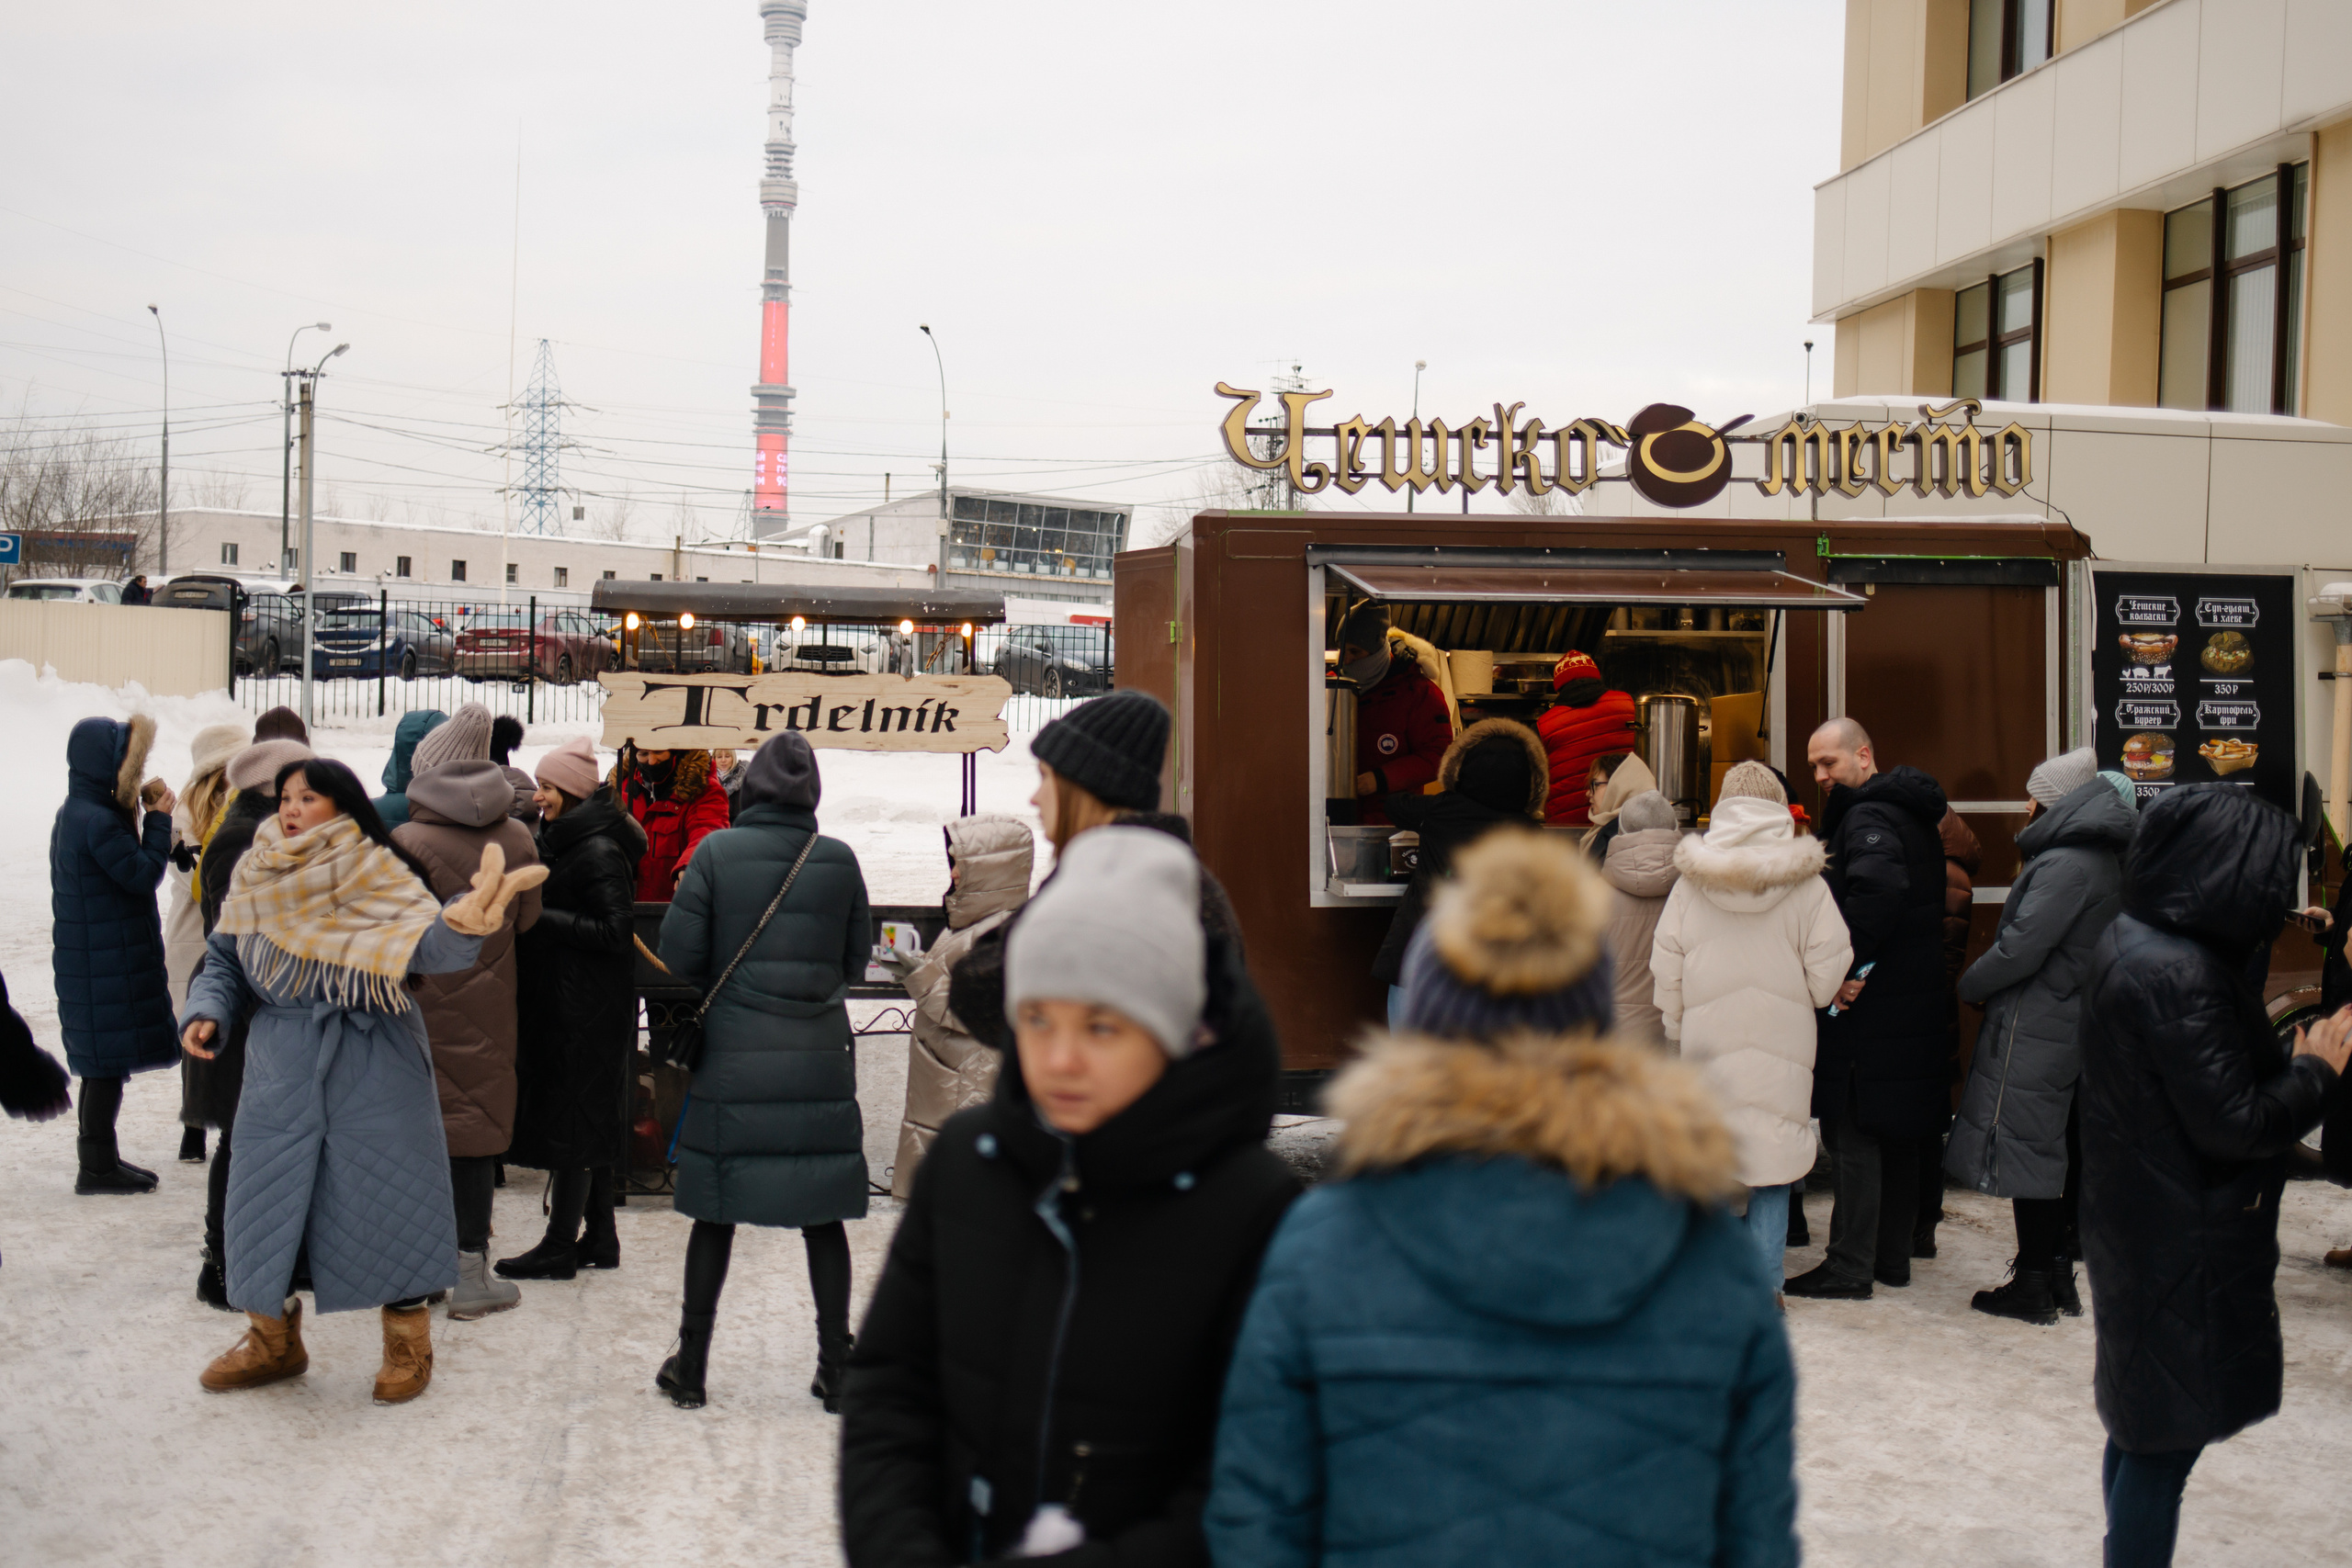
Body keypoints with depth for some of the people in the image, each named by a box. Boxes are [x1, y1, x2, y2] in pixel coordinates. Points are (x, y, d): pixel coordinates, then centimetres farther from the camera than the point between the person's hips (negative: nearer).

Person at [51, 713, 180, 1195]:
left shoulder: (77, 812, 12)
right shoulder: (97, 820, -20)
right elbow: (143, 874, -18)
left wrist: (141, 810, 5)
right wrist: (159, 817, -10)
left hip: (89, 953, 10)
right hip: (109, 961, -10)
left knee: (102, 1062, 17)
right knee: (109, 1063, -3)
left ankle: (98, 1156, 25)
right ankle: (97, 1167, 4)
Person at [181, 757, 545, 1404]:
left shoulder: (376, 873, -9)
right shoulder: (256, 878, 5)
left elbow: (428, 944, -22)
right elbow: (224, 962, 13)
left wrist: (463, 922, -44)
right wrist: (207, 1011, -6)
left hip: (372, 1067, -4)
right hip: (280, 1070, 4)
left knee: (385, 1194, -1)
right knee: (267, 1197, 9)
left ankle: (408, 1342, 16)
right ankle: (273, 1341, 28)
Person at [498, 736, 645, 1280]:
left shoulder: (600, 853, -17)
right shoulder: (560, 840, 13)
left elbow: (616, 931, -21)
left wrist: (542, 918, -20)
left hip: (587, 1006, -10)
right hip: (560, 997, 10)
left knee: (570, 1120, -3)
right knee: (592, 1122, 14)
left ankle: (561, 1247, 3)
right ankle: (598, 1239, 22)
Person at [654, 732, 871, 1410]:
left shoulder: (718, 852, -7)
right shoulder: (839, 860, -2)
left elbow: (678, 952, -6)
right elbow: (856, 959, 6)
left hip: (733, 1059, -1)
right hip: (821, 1060, 1)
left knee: (716, 1214, 8)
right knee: (822, 1216, 8)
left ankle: (690, 1366, 17)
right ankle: (836, 1367, 13)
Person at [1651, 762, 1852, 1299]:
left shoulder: (1690, 882, 1)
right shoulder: (1805, 883, -4)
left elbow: (1666, 968, 4)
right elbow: (1828, 969, -4)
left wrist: (1676, 1030, 16)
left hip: (1708, 1039, 1)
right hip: (1781, 1041, -1)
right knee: (1772, 1155, 5)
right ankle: (1765, 1284, 7)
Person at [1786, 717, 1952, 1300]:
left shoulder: (1867, 817, -16)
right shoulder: (1914, 815, 16)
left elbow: (1878, 889, -35)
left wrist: (1849, 970, -27)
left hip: (1868, 1008, -10)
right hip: (1915, 1005, 10)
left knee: (1853, 1135, -4)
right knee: (1898, 1134, 16)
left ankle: (1850, 1268, 0)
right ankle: (1893, 1255, 25)